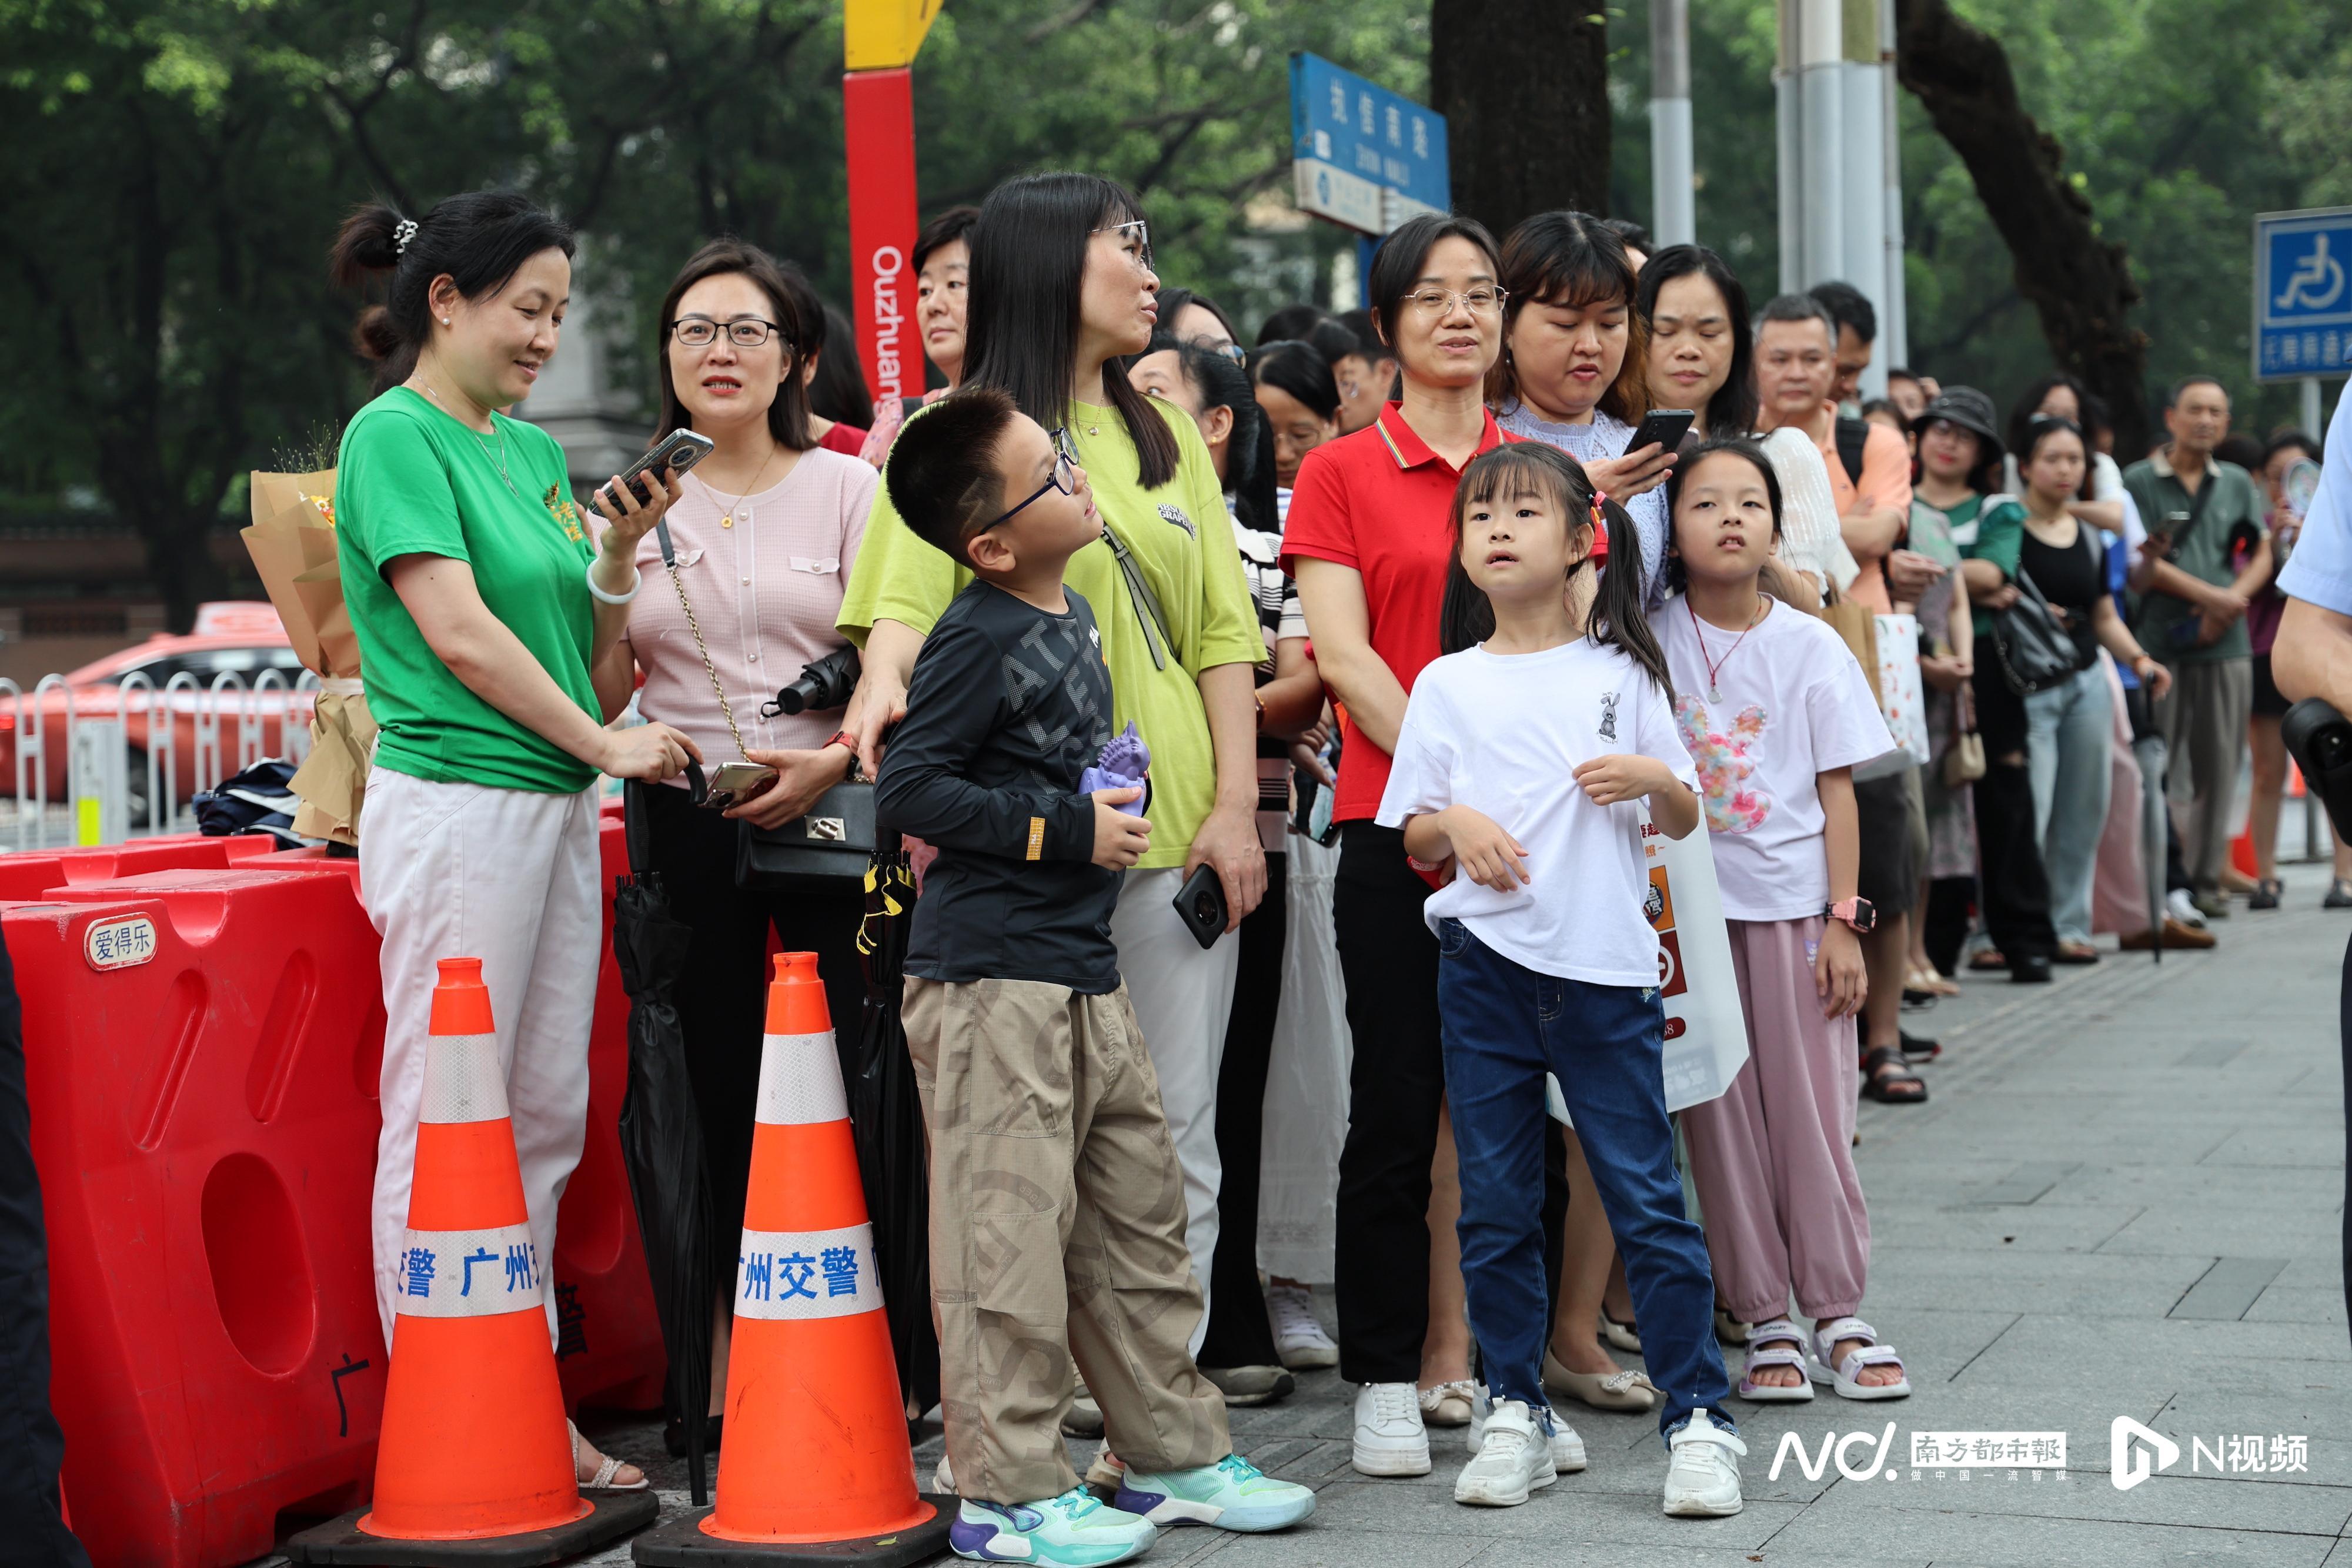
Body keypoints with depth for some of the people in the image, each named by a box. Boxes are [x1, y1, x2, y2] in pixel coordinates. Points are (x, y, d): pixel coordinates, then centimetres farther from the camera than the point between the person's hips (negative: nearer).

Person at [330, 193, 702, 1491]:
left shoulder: (534, 452, 18)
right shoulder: (396, 434, -5)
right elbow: (459, 632, -13)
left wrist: (619, 554, 1)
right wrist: (605, 742, -10)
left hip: (557, 805, 8)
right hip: (457, 802, -8)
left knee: (545, 1122, 10)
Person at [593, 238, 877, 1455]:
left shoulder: (845, 489, 8)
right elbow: (605, 693, 8)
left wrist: (834, 759, -14)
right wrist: (614, 574, -6)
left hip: (826, 819, -1)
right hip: (686, 829, 2)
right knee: (713, 1096, 0)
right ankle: (718, 1380, 7)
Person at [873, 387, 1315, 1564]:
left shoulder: (1073, 617, 13)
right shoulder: (977, 640, -14)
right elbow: (907, 789, -19)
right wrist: (1066, 830, -17)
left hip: (1084, 973, 9)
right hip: (990, 976, -9)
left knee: (1141, 1220, 14)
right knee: (1012, 1237, -4)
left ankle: (1175, 1454, 25)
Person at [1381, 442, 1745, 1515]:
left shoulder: (1619, 673, 5)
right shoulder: (1447, 685, 7)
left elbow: (1683, 821, 9)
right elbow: (1412, 836, 9)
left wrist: (1655, 778, -12)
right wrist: (1457, 824, -12)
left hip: (1606, 967, -1)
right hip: (1485, 964, 2)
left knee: (1645, 1196, -1)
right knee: (1495, 1204, 6)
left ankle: (1697, 1418, 6)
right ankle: (1516, 1412, 18)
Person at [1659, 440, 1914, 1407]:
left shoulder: (1810, 646, 1)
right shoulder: (1651, 639, 0)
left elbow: (1837, 793, 2)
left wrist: (1843, 920, -3)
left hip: (1794, 900, 0)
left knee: (1814, 1109, 4)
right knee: (1723, 1117, 3)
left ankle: (1838, 1314, 14)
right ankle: (1766, 1321, 12)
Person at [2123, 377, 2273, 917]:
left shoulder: (2239, 484, 14)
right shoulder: (2140, 481, 1)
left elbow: (2262, 557, 12)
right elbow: (2142, 561, -7)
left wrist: (2230, 604, -7)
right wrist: (2211, 595, -12)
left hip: (2226, 644, 4)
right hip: (2159, 643, -3)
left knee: (2219, 766, 3)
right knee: (2156, 768, -3)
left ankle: (2206, 878, 11)